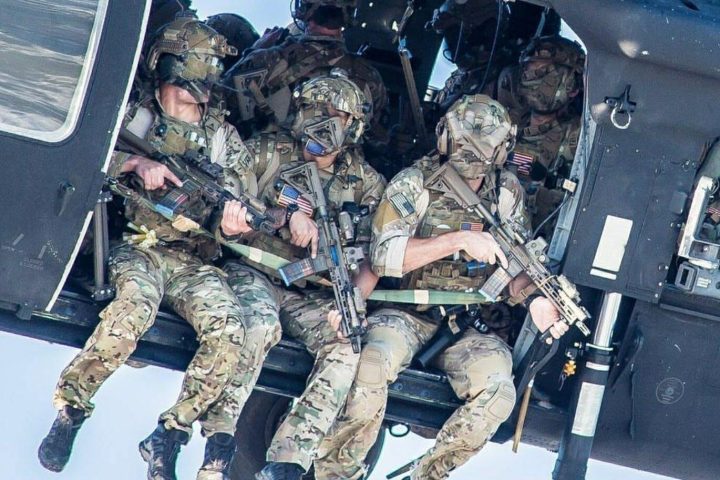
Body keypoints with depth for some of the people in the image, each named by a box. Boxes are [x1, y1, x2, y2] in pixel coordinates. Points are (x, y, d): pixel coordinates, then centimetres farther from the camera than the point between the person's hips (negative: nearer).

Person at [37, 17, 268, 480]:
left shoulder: (224, 137, 16)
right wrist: (136, 162, -21)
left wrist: (234, 211, -13)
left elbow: (239, 191, 12)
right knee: (134, 309, -37)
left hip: (195, 262, 3)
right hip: (137, 249, -3)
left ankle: (169, 438, -16)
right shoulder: (134, 116, 9)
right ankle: (70, 410, -17)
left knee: (231, 329, -28)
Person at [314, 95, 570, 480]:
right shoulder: (414, 184, -6)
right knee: (371, 368, -35)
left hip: (469, 324, 3)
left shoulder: (508, 192, 7)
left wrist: (534, 299, -14)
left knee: (497, 393, -28)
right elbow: (383, 255, -17)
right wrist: (460, 240, -26)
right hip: (408, 313, -3)